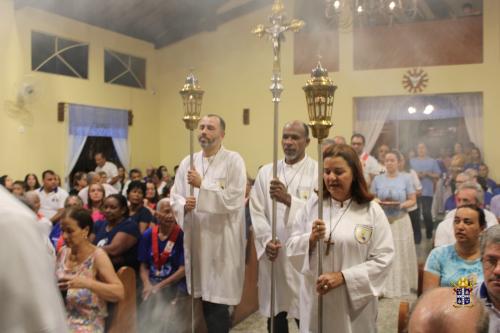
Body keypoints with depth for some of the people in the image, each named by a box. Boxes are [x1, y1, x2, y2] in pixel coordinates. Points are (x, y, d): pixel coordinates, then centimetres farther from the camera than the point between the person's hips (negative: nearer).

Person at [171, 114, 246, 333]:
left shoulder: (233, 161, -5)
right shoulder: (187, 162, 10)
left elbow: (233, 200, -15)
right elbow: (175, 197, 7)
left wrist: (202, 185, -17)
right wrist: (184, 205, -15)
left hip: (222, 242, -5)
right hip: (196, 239, 5)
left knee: (217, 303, -2)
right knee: (205, 301, 14)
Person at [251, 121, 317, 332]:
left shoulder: (318, 172, -3)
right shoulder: (266, 172, 10)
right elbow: (257, 211, 5)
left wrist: (289, 199, -23)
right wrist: (267, 241, -7)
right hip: (273, 255, 3)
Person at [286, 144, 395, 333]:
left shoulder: (371, 210, -6)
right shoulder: (313, 204, 1)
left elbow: (383, 258, -9)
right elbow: (292, 248, 3)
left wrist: (343, 277, -17)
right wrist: (310, 239, -17)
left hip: (355, 302, -2)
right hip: (316, 299, 2)